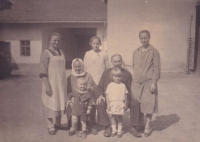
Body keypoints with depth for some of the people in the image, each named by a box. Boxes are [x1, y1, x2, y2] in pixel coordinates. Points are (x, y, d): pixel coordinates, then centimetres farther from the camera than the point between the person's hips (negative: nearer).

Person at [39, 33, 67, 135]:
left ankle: (58, 123, 28)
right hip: (51, 83, -6)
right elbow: (43, 71, -12)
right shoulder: (46, 53, -8)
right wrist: (47, 85, -19)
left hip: (61, 83, 6)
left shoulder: (61, 52, 11)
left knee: (60, 104, 12)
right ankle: (51, 126, 15)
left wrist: (65, 83, 13)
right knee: (51, 104, 2)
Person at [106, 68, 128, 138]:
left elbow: (125, 95, 7)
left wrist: (125, 104, 4)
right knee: (113, 117, 8)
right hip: (112, 104, 1)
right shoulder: (110, 85, 2)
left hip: (120, 104, 0)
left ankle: (119, 131, 14)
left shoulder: (122, 85, 3)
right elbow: (107, 95, 1)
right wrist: (108, 104, -4)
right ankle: (113, 130, 20)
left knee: (119, 117, 4)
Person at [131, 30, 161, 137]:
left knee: (148, 105, 1)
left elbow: (156, 68, -6)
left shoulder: (154, 51, -3)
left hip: (148, 82, -4)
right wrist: (134, 78, 10)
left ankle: (147, 127, 15)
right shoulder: (136, 52, 10)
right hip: (136, 82, 4)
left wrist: (154, 82, -11)